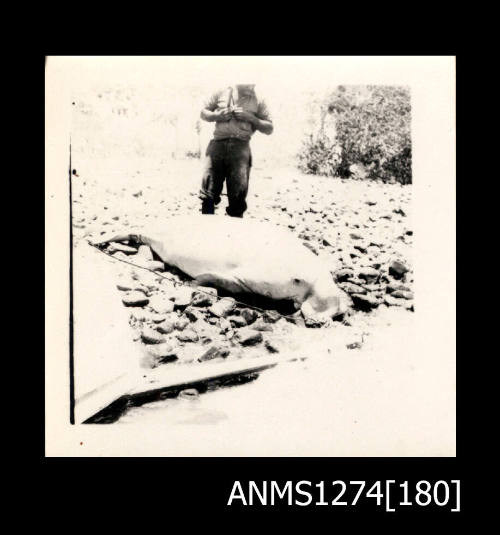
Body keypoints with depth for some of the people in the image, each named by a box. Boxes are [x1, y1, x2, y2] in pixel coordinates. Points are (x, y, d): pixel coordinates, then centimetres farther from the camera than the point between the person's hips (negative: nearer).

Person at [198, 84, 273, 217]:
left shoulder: (258, 102, 12)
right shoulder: (221, 94, 14)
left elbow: (269, 129, 10)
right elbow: (203, 113, 19)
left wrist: (250, 118, -5)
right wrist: (217, 116, -2)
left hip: (240, 147, -1)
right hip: (217, 144, 1)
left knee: (238, 193, -7)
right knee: (208, 191, -5)